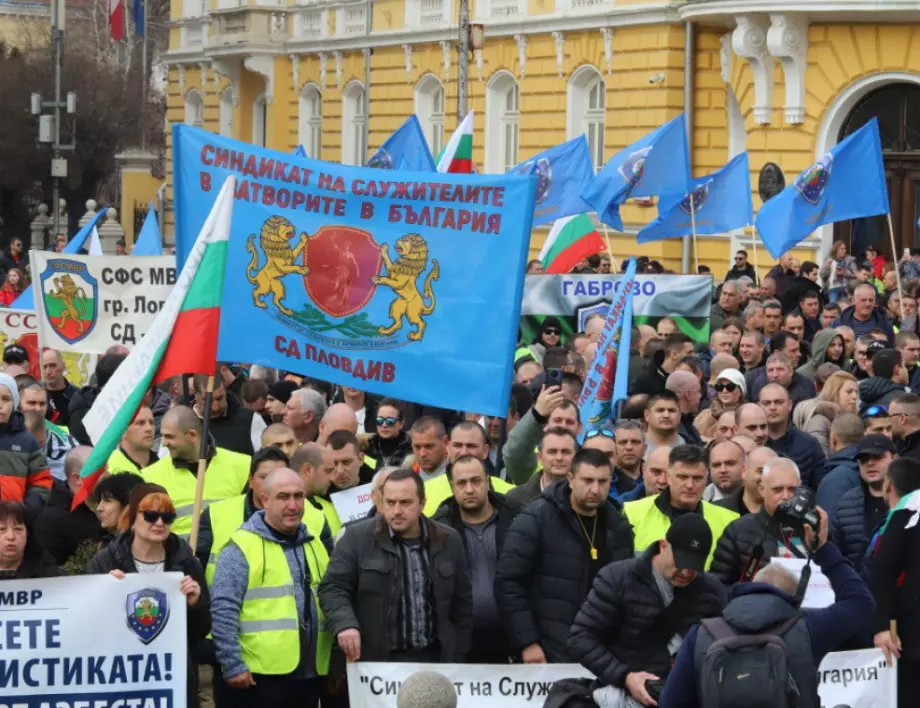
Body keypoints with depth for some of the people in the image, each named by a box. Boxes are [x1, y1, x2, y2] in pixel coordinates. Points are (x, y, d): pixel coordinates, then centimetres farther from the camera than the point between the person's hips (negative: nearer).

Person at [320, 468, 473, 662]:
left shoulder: (448, 541, 8)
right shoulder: (357, 538, -2)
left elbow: (461, 603, 13)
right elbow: (333, 588, -5)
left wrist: (458, 658, 10)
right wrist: (345, 624, -24)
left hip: (434, 658, 3)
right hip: (375, 660, -3)